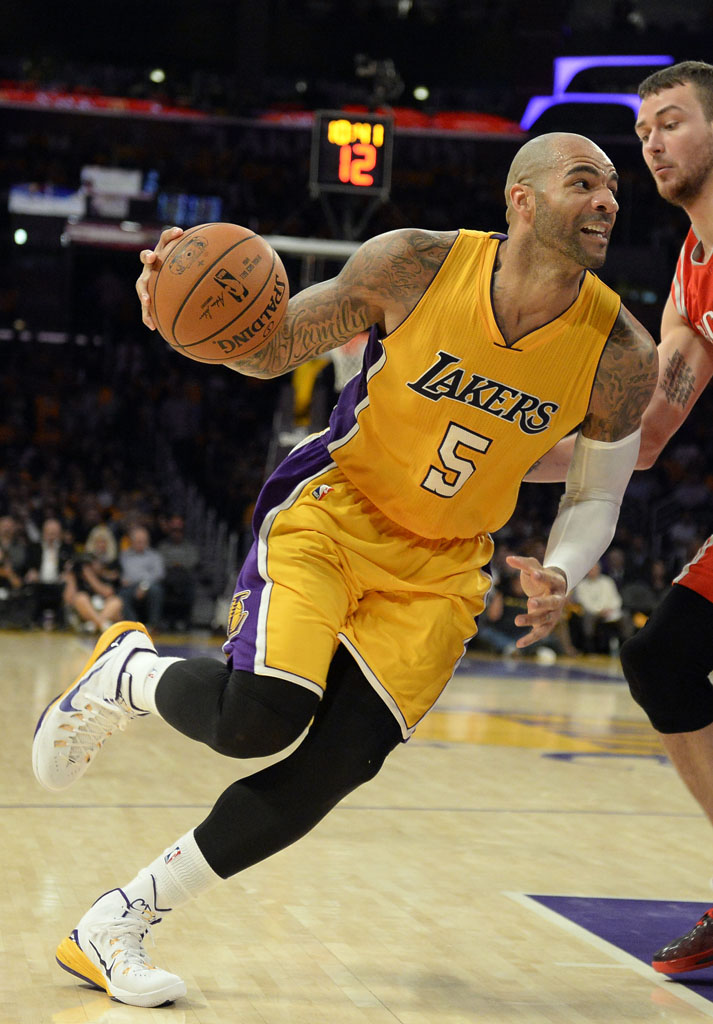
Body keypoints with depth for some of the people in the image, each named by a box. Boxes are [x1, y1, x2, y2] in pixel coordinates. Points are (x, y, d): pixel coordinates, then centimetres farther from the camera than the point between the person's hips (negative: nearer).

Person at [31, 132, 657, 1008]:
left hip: (439, 571, 3)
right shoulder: (416, 264, -14)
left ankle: (117, 925, 3)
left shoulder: (619, 355, -9)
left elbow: (596, 494, 6)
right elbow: (270, 350, -2)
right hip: (331, 512, -3)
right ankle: (128, 669, 11)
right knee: (259, 717, -26)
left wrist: (559, 577, -16)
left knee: (336, 764, -13)